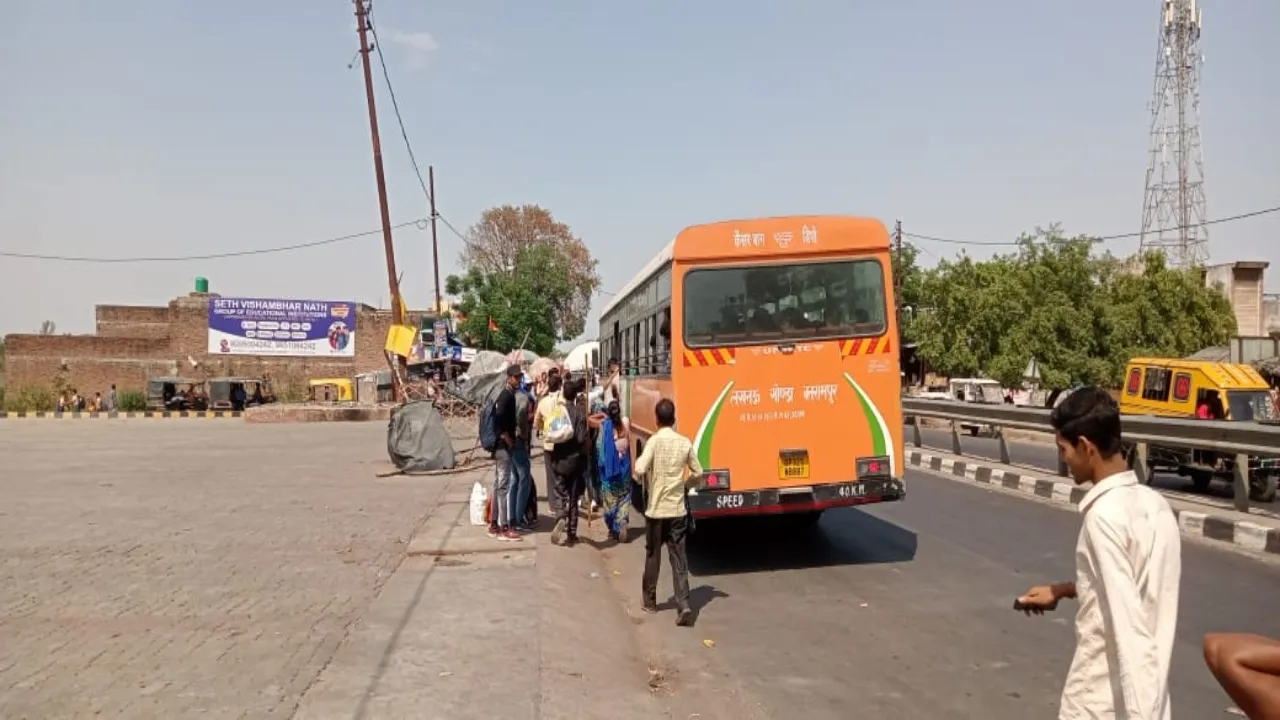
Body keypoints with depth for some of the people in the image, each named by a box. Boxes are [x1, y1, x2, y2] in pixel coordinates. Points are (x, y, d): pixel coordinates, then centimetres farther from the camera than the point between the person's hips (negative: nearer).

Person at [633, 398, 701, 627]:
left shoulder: (654, 441, -12)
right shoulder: (685, 442, 0)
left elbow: (639, 470, -23)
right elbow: (697, 472, 7)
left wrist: (646, 484, -2)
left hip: (655, 509, -2)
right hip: (678, 510, 2)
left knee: (652, 556, 14)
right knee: (679, 559, 2)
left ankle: (649, 600, 28)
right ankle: (684, 606, -9)